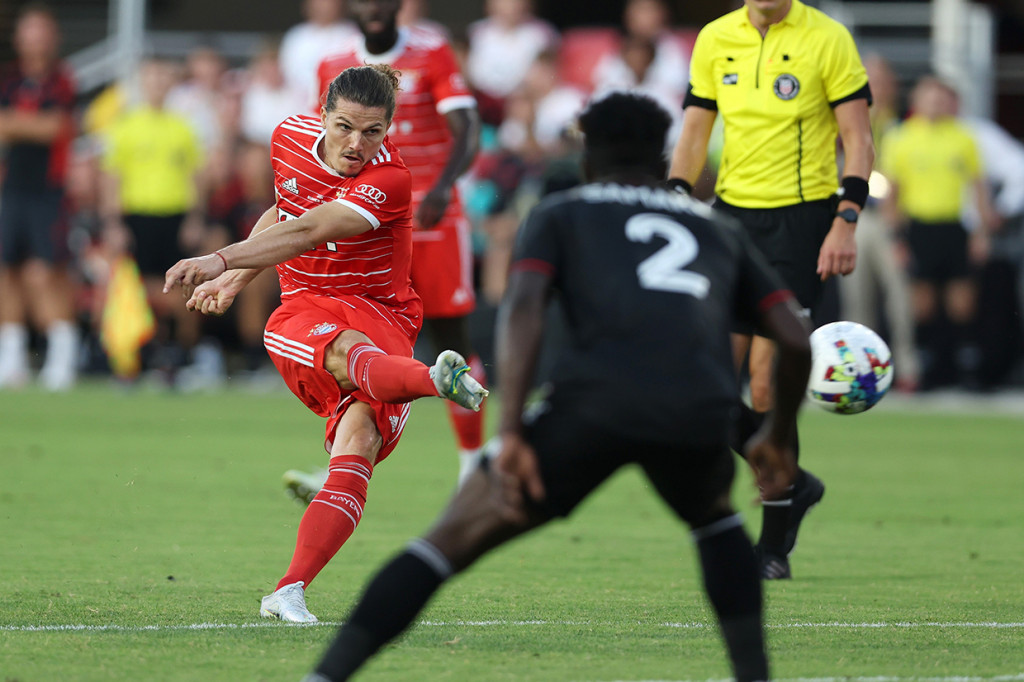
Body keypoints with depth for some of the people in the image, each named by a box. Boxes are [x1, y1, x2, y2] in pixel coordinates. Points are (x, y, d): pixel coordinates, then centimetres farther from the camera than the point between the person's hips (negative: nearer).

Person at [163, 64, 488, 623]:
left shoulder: (388, 181, -17)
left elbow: (308, 233, -30)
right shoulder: (290, 137, 1)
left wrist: (222, 261, -39)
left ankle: (288, 592, -31)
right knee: (346, 351, -37)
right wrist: (235, 280, 18)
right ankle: (437, 382, -73)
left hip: (382, 317, -1)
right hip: (302, 310, 1)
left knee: (361, 434, -27)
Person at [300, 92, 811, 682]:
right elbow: (796, 339, 25)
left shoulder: (560, 214, 24)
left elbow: (523, 309, 4)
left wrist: (512, 433, -3)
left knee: (455, 538, 5)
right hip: (701, 414, 2)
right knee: (714, 513, 37)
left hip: (596, 401, -2)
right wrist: (779, 438, 41)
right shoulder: (718, 229, 33)